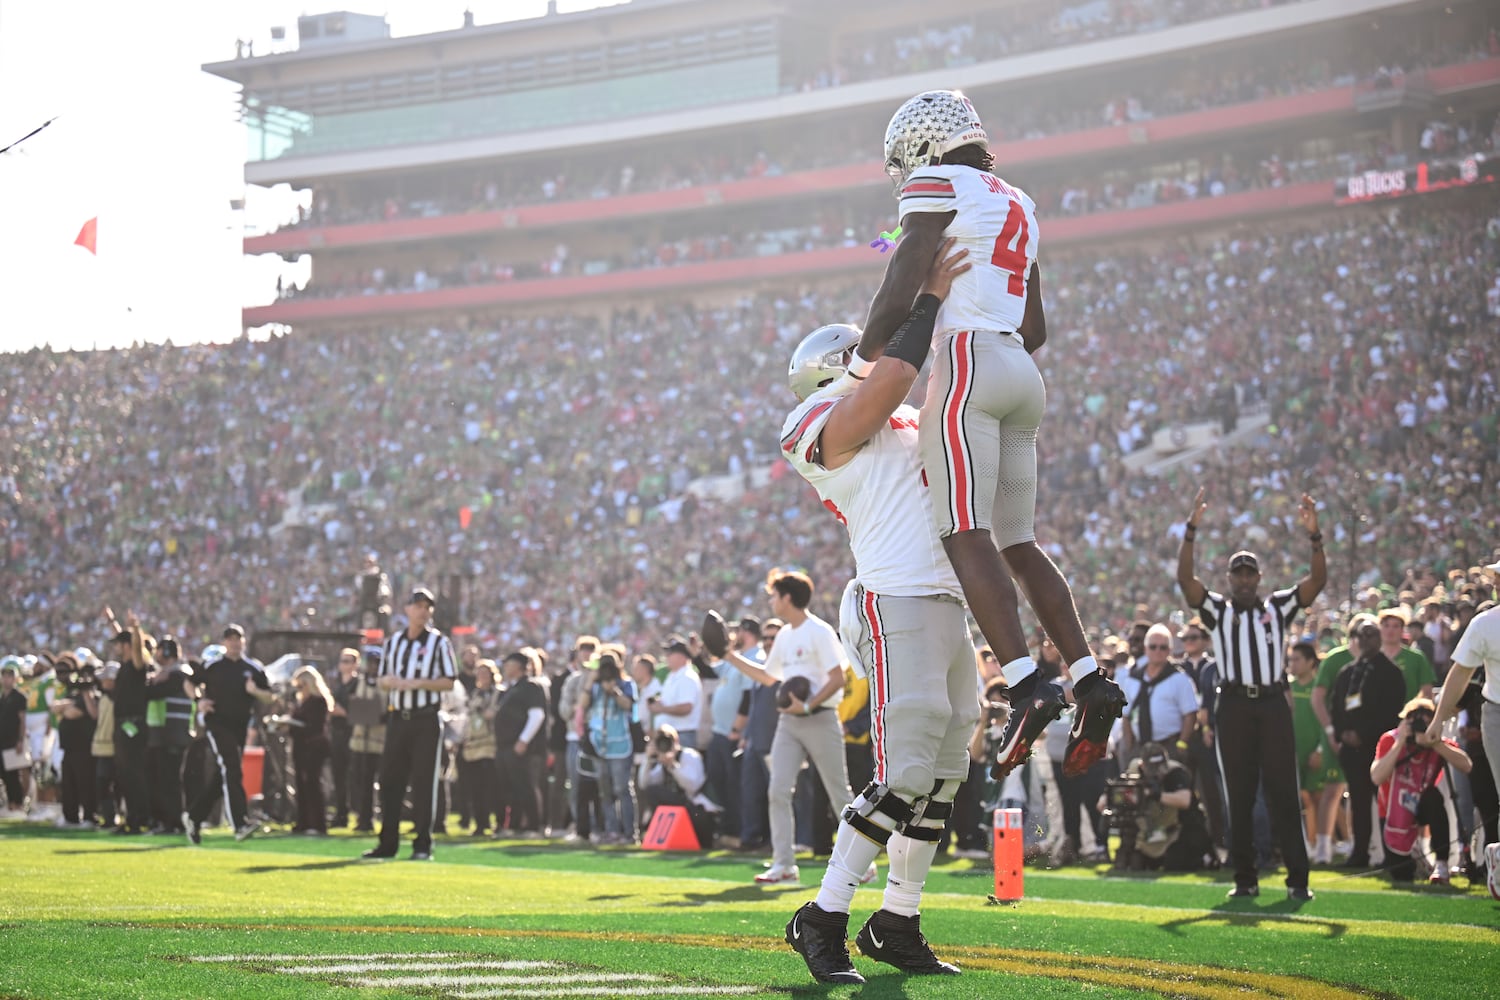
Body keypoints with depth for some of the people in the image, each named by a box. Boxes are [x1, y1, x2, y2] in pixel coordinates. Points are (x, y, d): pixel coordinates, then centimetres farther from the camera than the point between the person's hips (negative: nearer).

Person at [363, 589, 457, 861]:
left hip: (426, 721, -4)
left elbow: (448, 682, -5)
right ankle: (387, 843, 11)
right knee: (390, 779, 5)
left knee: (424, 782, -5)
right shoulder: (393, 642, 14)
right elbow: (381, 681, 19)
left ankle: (422, 844, -2)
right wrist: (387, 681, -5)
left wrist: (416, 683, -17)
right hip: (397, 718, 4)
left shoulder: (439, 642, 1)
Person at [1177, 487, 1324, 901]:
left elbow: (1318, 579, 1)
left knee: (1283, 792, -4)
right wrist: (1191, 530, -13)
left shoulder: (1279, 607, 12)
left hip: (1273, 705, -1)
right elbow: (1185, 578, -2)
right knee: (1239, 796, 4)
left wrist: (1314, 536, -13)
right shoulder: (1217, 610, 11)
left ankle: (1298, 879, -4)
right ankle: (1245, 878, 8)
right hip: (1234, 706, 1)